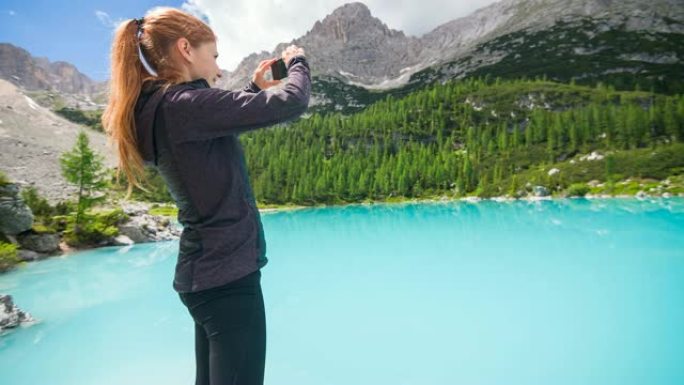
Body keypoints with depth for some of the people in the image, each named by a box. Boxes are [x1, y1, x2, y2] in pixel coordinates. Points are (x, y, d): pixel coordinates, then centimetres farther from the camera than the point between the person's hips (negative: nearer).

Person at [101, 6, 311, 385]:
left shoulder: (158, 109, 9)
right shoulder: (184, 104, -19)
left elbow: (222, 124, 25)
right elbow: (291, 103, -20)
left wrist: (254, 89, 18)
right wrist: (298, 62, 0)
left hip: (204, 271, 10)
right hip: (227, 273, -10)